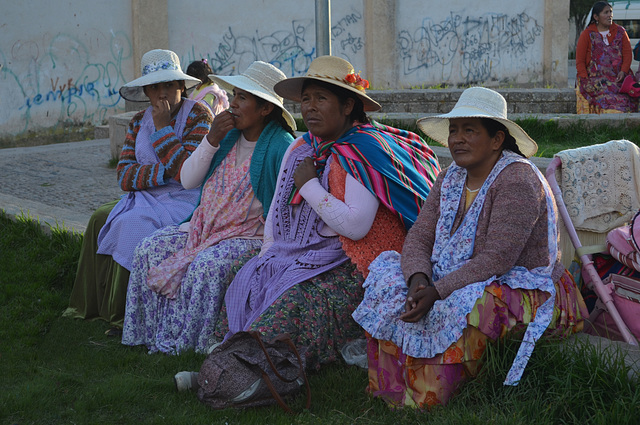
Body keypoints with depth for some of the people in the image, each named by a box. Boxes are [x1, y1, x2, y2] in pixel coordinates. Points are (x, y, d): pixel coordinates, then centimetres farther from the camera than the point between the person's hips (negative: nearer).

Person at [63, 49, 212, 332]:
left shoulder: (198, 115, -8)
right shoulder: (139, 122, 10)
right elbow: (124, 175, -1)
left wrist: (162, 127, -15)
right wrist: (164, 172, -17)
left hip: (185, 202, -7)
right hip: (147, 197, 7)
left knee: (135, 224, -27)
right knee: (101, 219, -13)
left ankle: (128, 315, -17)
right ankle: (98, 305, -6)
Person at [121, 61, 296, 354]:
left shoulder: (281, 147, -12)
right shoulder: (228, 135, 9)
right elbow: (188, 180, 6)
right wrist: (211, 140, -6)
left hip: (250, 235, -7)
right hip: (205, 226, 8)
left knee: (207, 265, -33)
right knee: (150, 248, -6)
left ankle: (189, 344, -16)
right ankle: (150, 332, 2)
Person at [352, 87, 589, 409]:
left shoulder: (517, 181, -18)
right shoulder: (451, 179, 7)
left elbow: (497, 259, -26)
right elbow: (418, 239, 0)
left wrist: (436, 292, -31)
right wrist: (419, 280, -22)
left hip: (524, 292, -8)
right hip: (458, 283, 8)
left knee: (456, 307, -35)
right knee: (388, 279, -11)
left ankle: (422, 405, -21)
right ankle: (390, 395, -10)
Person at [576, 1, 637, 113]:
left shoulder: (620, 32, 14)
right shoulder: (587, 35, 7)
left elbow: (627, 54, 11)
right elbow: (580, 61, 6)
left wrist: (623, 71, -7)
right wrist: (585, 80, -7)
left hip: (618, 78, 2)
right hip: (595, 78, -2)